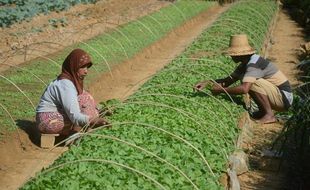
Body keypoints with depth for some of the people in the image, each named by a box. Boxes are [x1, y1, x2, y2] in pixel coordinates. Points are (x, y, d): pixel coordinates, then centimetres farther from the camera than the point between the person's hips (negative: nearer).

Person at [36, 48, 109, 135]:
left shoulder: (74, 79, 7)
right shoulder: (65, 84, -23)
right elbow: (75, 116, -31)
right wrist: (94, 121, -43)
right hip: (49, 121, -9)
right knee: (85, 98, -18)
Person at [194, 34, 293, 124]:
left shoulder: (254, 64, -24)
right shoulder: (245, 64, 7)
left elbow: (244, 89, -36)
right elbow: (228, 81, 11)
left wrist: (220, 90, -25)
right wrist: (206, 83, -2)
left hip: (284, 99, -9)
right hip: (278, 98, 9)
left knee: (253, 83, -26)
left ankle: (269, 115, -15)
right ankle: (263, 111, 11)